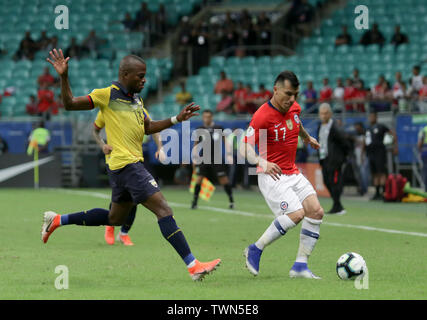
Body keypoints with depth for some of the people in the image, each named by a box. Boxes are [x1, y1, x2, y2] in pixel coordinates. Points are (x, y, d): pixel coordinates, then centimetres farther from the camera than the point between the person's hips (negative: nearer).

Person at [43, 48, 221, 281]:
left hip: (133, 164, 10)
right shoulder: (107, 95, -8)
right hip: (125, 164, -10)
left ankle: (57, 220, 32)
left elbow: (148, 127, 26)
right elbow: (70, 104, -6)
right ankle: (193, 266, -17)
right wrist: (63, 77, -20)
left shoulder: (136, 100, 17)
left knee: (115, 218, 22)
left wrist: (177, 119, 16)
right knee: (163, 209, -14)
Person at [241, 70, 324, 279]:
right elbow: (245, 147, -21)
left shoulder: (294, 108, 5)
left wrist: (307, 138, 46)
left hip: (293, 173, 8)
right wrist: (261, 162, -39)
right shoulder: (262, 116, -19)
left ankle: (300, 266, -3)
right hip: (272, 175, -8)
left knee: (315, 211, -7)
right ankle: (255, 250, -6)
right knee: (296, 213, -23)